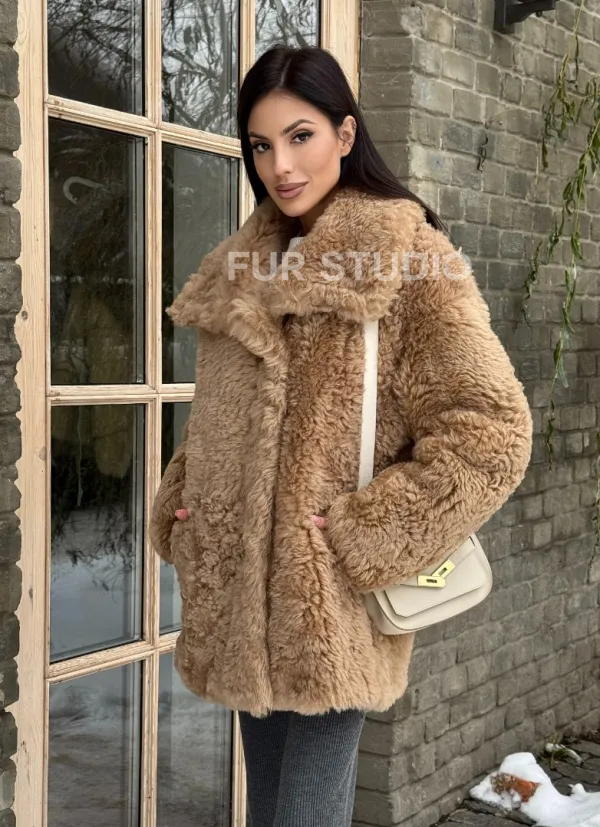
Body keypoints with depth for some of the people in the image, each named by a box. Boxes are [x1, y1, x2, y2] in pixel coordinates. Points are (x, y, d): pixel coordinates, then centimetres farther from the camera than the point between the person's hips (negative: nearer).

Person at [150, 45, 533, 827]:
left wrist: (360, 539, -16)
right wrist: (181, 514, 7)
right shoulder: (242, 270, 12)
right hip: (239, 601, 6)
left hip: (329, 610, -6)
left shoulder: (410, 260, -8)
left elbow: (491, 432, -14)